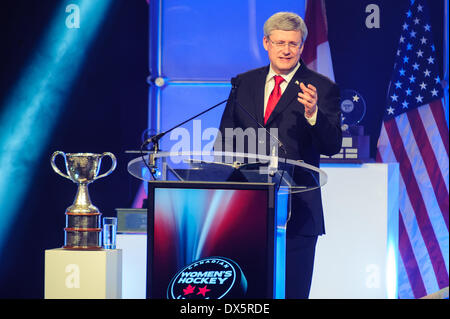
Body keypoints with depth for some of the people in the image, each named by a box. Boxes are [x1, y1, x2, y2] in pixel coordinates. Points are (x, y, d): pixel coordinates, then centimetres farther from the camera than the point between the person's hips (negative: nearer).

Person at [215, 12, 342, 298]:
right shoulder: (244, 83, 11)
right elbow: (225, 137, 16)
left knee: (292, 291, 3)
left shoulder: (322, 89, -1)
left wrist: (312, 113, -28)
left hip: (296, 211, -3)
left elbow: (332, 146, -9)